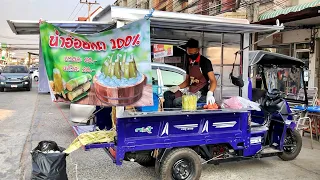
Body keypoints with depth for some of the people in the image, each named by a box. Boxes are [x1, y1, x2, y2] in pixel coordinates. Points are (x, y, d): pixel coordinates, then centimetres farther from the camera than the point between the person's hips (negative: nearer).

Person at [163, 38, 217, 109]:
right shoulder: (189, 63, 14)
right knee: (167, 94, -5)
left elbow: (213, 80, -15)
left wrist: (210, 93, -35)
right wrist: (178, 87, 2)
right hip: (191, 93, 7)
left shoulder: (205, 62, -7)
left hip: (202, 95, -7)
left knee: (177, 102, -28)